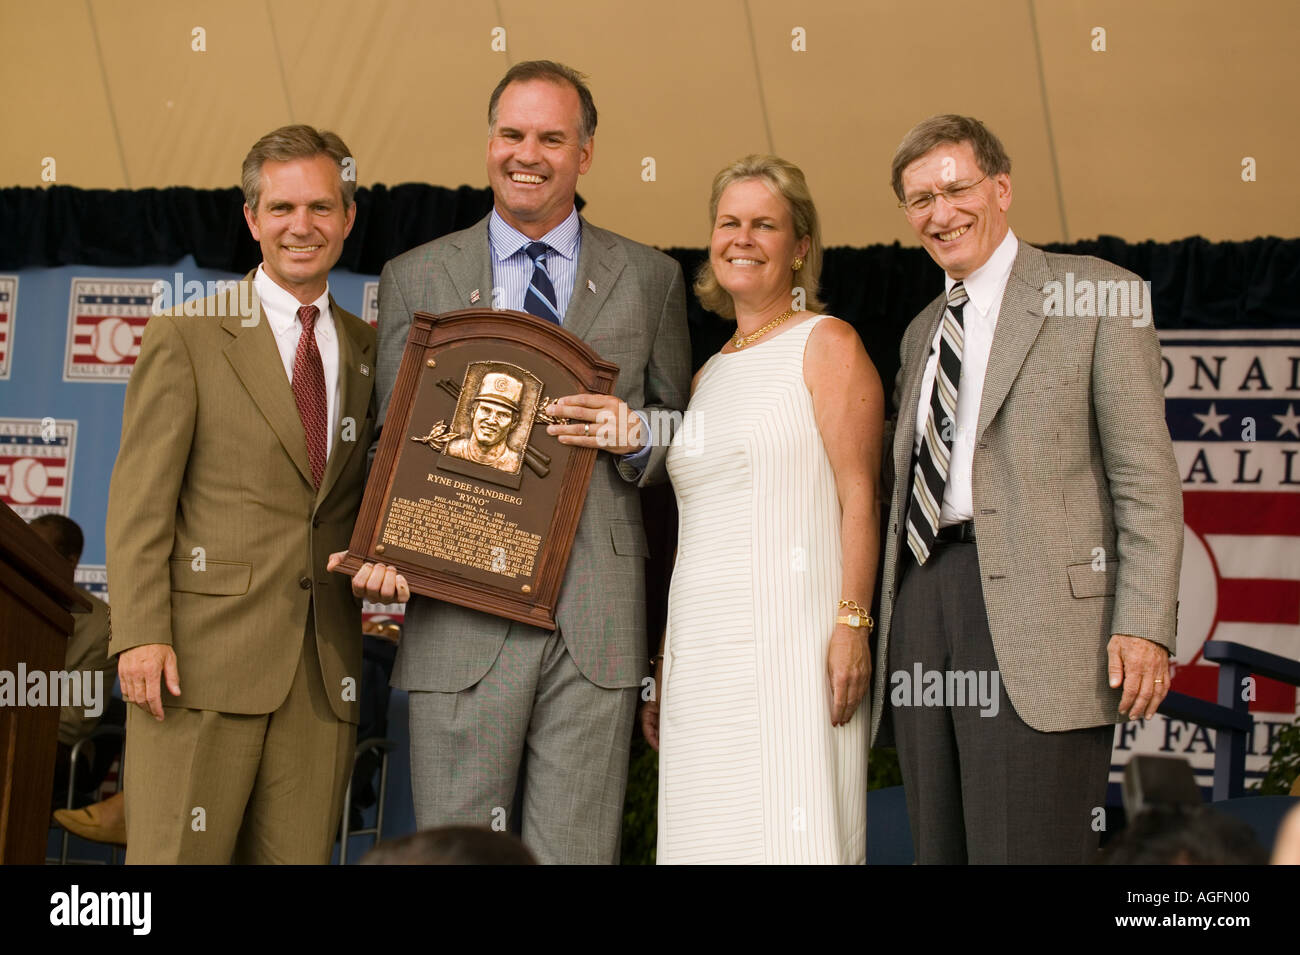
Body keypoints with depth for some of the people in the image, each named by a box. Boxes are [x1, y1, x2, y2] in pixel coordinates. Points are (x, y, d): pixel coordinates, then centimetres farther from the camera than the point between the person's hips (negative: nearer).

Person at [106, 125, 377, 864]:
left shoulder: (368, 350, 15)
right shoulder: (187, 339, 3)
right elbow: (140, 499, -2)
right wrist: (141, 634, -12)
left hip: (324, 671, 4)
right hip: (204, 658, -4)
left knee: (299, 854, 3)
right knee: (177, 855, -5)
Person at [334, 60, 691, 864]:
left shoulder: (650, 279, 11)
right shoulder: (416, 279, 10)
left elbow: (686, 437, 15)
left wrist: (638, 434, -8)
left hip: (597, 616, 0)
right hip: (461, 618, 0)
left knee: (578, 849, 2)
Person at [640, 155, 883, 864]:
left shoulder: (827, 345, 2)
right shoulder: (709, 376, 21)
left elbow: (859, 497, -7)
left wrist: (853, 623, -17)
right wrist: (665, 669, 18)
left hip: (793, 641, -6)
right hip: (704, 651, 6)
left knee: (792, 835, -11)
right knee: (709, 837, 2)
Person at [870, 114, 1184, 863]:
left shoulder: (1096, 295, 3)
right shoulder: (922, 333, 23)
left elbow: (1146, 476, -3)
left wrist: (1145, 624, -13)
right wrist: (870, 620, 13)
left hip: (1036, 605, -6)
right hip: (923, 597, 6)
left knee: (1025, 849, -12)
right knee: (940, 848, 6)